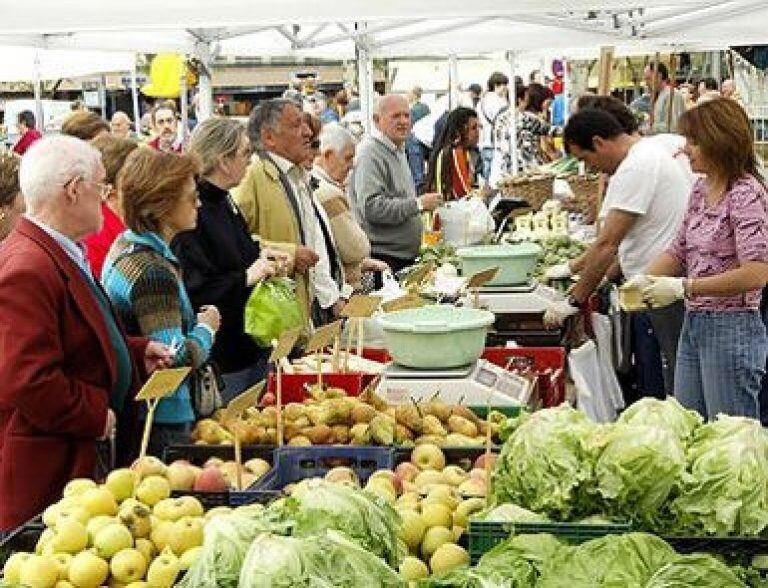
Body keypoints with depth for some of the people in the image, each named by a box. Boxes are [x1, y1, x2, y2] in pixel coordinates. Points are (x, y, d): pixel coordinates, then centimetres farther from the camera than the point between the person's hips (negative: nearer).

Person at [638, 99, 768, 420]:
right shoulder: (701, 189, 10)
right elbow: (679, 250, 17)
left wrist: (683, 287, -21)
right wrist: (641, 282, 0)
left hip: (731, 329, -9)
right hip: (693, 324, 9)